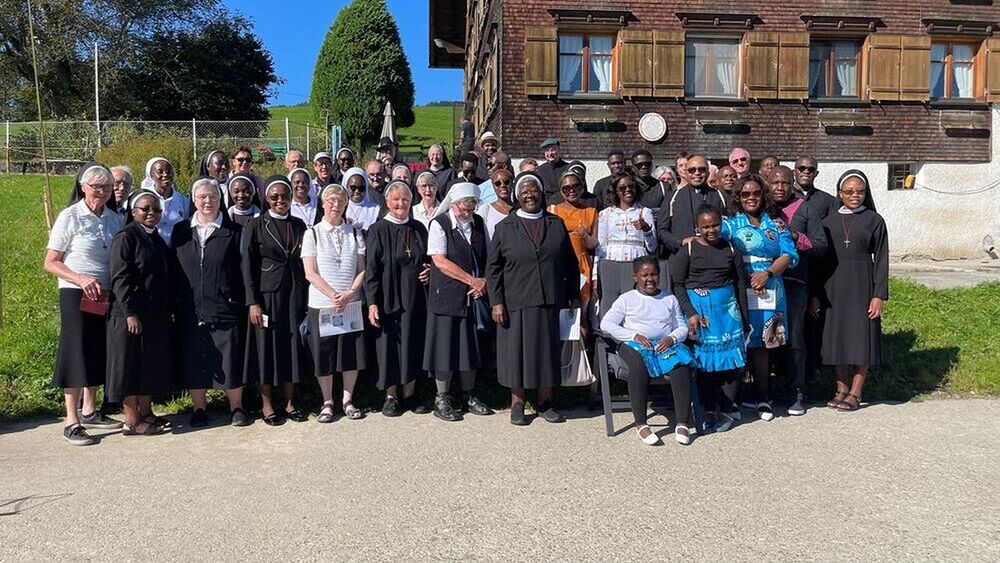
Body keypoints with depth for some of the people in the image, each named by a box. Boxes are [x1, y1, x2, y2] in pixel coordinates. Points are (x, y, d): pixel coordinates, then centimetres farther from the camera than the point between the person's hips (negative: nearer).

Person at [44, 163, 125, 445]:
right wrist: (81, 279, -22)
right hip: (76, 295, -5)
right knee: (76, 353, -2)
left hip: (107, 297, 5)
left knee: (99, 353, 13)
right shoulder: (70, 217, -7)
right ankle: (72, 422, 5)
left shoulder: (114, 219, 7)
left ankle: (89, 411, 27)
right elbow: (50, 263, -8)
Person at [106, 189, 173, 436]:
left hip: (156, 314, 8)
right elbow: (120, 278, -16)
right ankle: (132, 420, 6)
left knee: (153, 364, 13)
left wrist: (167, 312, 15)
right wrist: (131, 313, -21)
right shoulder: (126, 237, -9)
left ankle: (145, 412, 25)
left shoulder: (156, 238, 14)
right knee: (131, 364, -1)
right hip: (132, 314, -8)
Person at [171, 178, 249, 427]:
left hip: (225, 308, -2)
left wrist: (246, 302, -4)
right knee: (193, 360, 7)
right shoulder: (181, 231, 9)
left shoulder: (234, 231, 3)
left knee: (230, 359, 2)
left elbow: (244, 269, 2)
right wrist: (173, 304, 5)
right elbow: (172, 270, 10)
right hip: (190, 310, 2)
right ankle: (199, 408, 21)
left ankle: (236, 407, 16)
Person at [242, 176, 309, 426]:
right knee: (267, 346, 3)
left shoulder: (299, 225, 8)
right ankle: (267, 405, 14)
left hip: (294, 295, 3)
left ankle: (289, 402, 18)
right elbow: (248, 266, -6)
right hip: (266, 294, -3)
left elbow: (304, 263, 11)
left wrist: (305, 297, 5)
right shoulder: (256, 225, -3)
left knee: (293, 346, 7)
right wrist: (253, 302, -12)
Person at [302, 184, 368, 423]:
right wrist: (334, 295, -15)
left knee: (353, 353, 5)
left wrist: (348, 294, -11)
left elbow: (362, 269, 4)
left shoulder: (355, 233, 7)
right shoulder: (312, 233, 1)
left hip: (352, 303, 2)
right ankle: (327, 403, 18)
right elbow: (310, 273, -5)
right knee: (324, 355, 4)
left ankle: (347, 399, 20)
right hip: (322, 304, -2)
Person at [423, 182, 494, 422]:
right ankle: (442, 399, 12)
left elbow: (489, 256, 12)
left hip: (474, 296, 5)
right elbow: (440, 261, -15)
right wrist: (472, 280, -14)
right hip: (447, 296, -5)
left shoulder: (479, 223, 9)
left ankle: (468, 396, 23)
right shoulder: (439, 224, -7)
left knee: (471, 346, 10)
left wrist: (484, 281, -6)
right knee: (446, 346, 0)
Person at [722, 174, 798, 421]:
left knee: (762, 344, 5)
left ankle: (762, 397, 14)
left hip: (770, 291, 3)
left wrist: (767, 273, -11)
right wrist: (747, 278, -19)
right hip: (740, 290, -2)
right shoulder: (730, 223, 6)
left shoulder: (775, 224, 15)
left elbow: (789, 255, 6)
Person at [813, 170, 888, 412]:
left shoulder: (874, 220, -1)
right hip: (834, 287, 3)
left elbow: (881, 259, -2)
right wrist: (815, 295, 3)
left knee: (861, 337, 1)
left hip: (862, 285, -3)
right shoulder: (828, 221, 6)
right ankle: (841, 389, 18)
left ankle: (855, 393, 10)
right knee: (837, 337, 7)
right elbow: (820, 260, 7)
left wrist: (879, 295, -9)